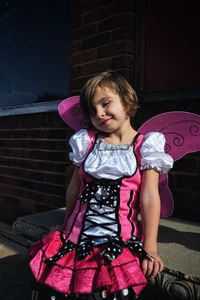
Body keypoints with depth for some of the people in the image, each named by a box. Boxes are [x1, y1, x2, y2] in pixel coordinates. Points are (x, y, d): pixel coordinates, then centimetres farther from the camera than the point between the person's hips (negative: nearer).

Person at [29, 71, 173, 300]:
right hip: (78, 238, 3)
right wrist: (66, 228, 19)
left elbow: (149, 197, -9)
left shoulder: (144, 146, -3)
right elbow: (74, 188, 11)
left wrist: (150, 249, -11)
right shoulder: (87, 141, 6)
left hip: (121, 242, -2)